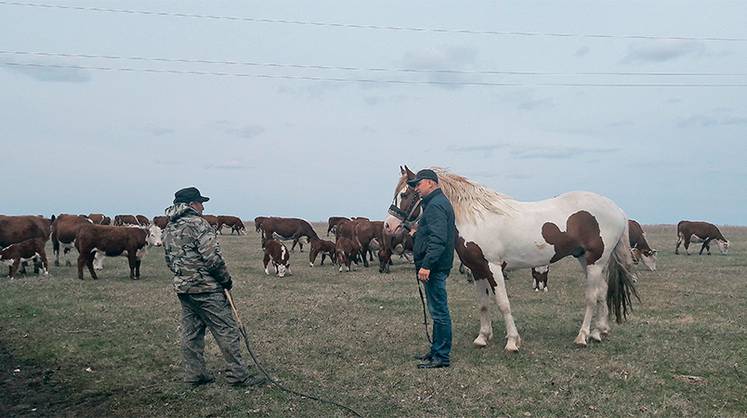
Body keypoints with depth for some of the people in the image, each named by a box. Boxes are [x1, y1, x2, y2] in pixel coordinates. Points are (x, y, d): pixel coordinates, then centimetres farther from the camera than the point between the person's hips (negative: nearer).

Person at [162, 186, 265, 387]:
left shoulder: (169, 229, 13)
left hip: (181, 287, 9)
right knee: (227, 330, -2)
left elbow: (169, 260, 18)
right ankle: (238, 375, 1)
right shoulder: (197, 224, -15)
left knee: (191, 332, 14)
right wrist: (226, 279, -7)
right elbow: (213, 257, -19)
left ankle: (194, 374, 19)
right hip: (205, 288, -9)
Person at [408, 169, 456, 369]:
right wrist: (418, 232, 22)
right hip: (436, 267, 11)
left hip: (434, 267, -11)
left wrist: (426, 265, -29)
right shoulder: (438, 202, 19)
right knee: (438, 311, 17)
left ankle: (441, 357, 0)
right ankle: (437, 351, 26)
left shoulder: (436, 205, -16)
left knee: (439, 311, -5)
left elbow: (438, 240, -26)